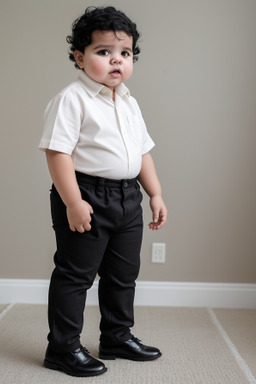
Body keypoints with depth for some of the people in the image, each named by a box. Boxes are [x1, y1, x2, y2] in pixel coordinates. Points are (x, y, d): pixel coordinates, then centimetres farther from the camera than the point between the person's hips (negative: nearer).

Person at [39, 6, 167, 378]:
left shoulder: (130, 103, 13)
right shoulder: (71, 99, -12)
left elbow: (143, 152, 17)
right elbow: (57, 151, -18)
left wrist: (156, 194, 14)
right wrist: (72, 202, -24)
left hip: (128, 197, 8)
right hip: (87, 196, -8)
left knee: (124, 272, 17)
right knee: (76, 273, 1)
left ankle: (117, 336, 35)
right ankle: (63, 348, 16)